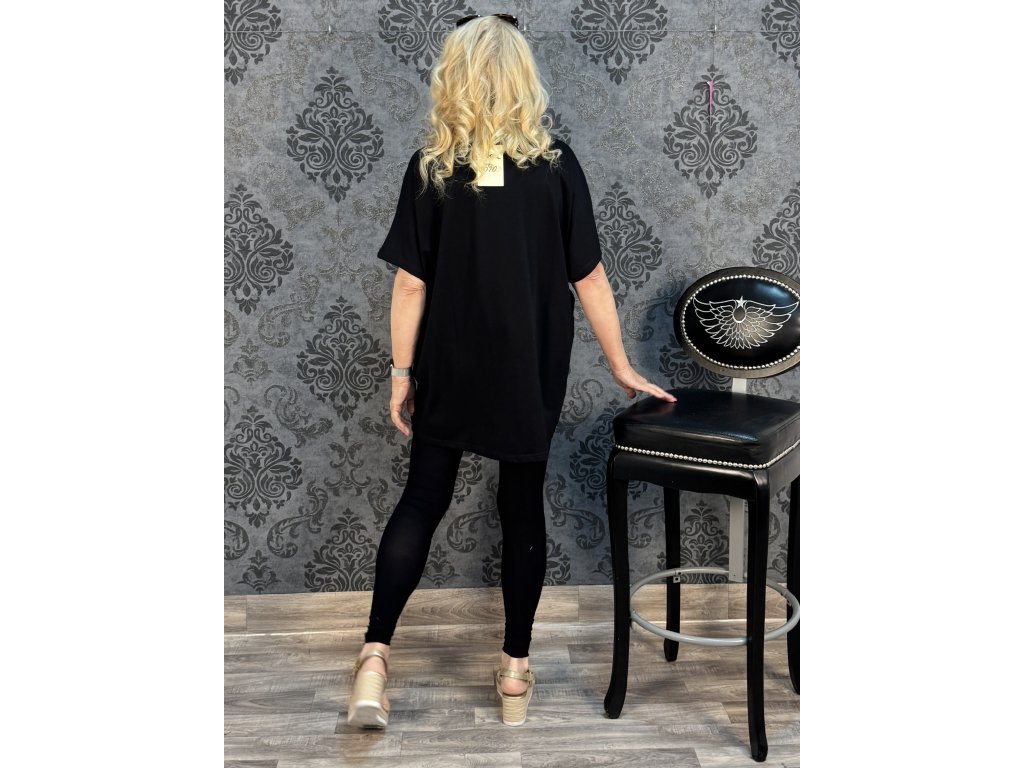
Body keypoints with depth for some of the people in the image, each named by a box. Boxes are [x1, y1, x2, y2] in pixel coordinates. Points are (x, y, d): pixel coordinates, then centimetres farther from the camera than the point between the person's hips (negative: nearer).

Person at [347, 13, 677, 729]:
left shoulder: (431, 167, -8)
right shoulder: (555, 163, -7)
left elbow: (411, 282, -8)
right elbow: (589, 277, -6)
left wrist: (403, 371, 2)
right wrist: (622, 368, 3)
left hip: (449, 371, 0)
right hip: (531, 374, 0)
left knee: (422, 501, 12)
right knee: (523, 508, 12)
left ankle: (375, 655, 4)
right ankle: (516, 669, 21)